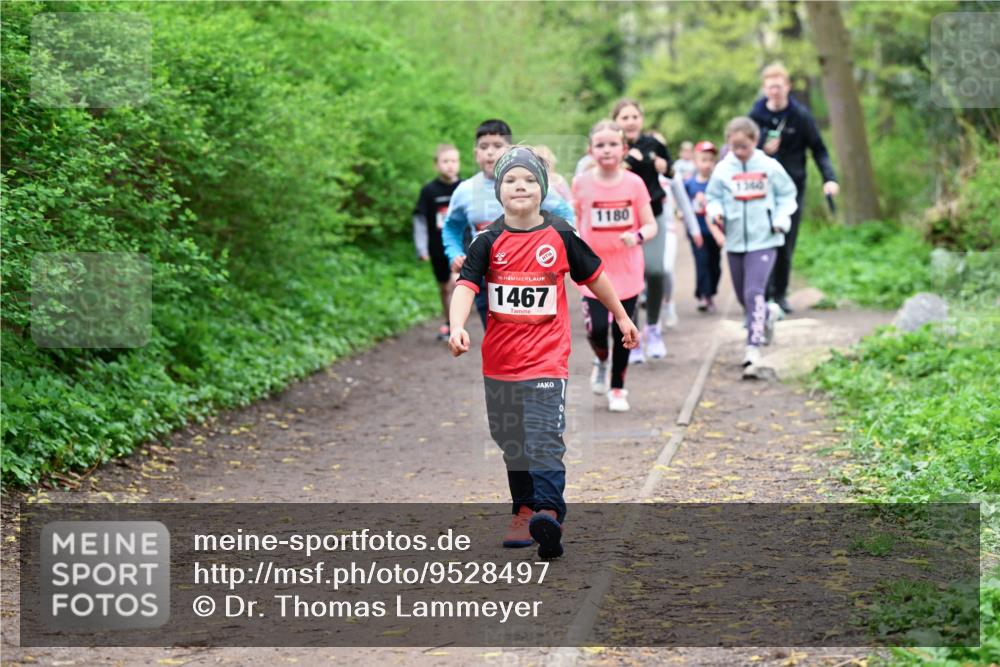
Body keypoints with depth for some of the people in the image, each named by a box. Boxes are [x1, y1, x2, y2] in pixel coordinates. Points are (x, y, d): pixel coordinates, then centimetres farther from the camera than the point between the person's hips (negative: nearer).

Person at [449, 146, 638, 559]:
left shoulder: (560, 235, 0)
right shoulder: (489, 241, -1)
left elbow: (594, 275, 15)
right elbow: (466, 285, -13)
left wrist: (621, 317, 24)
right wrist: (457, 327, -32)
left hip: (547, 358, -3)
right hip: (500, 360, 3)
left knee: (544, 440, -16)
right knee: (512, 444, 14)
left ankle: (549, 516, -25)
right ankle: (524, 512, 27)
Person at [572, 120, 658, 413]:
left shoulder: (634, 183, -5)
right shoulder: (582, 183, -3)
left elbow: (650, 225, -2)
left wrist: (638, 236, -22)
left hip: (627, 269, 0)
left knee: (622, 332, 5)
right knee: (596, 328, -13)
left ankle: (617, 387, 24)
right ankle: (601, 361, 22)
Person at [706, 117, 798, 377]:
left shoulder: (770, 167, -3)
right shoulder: (722, 170, 0)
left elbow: (787, 194, 7)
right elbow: (712, 197, 8)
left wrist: (781, 219, -6)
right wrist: (715, 211, -13)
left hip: (763, 241, -4)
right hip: (735, 242, 4)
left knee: (753, 293, -18)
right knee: (743, 297, 15)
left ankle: (753, 350, -18)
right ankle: (769, 313, 48)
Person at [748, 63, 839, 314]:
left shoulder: (800, 116, -1)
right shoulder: (756, 115, 1)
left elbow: (818, 149, 2)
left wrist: (829, 178, -12)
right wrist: (762, 150, -14)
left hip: (793, 186, 0)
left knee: (786, 244, 2)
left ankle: (780, 293, 15)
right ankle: (763, 294, -5)